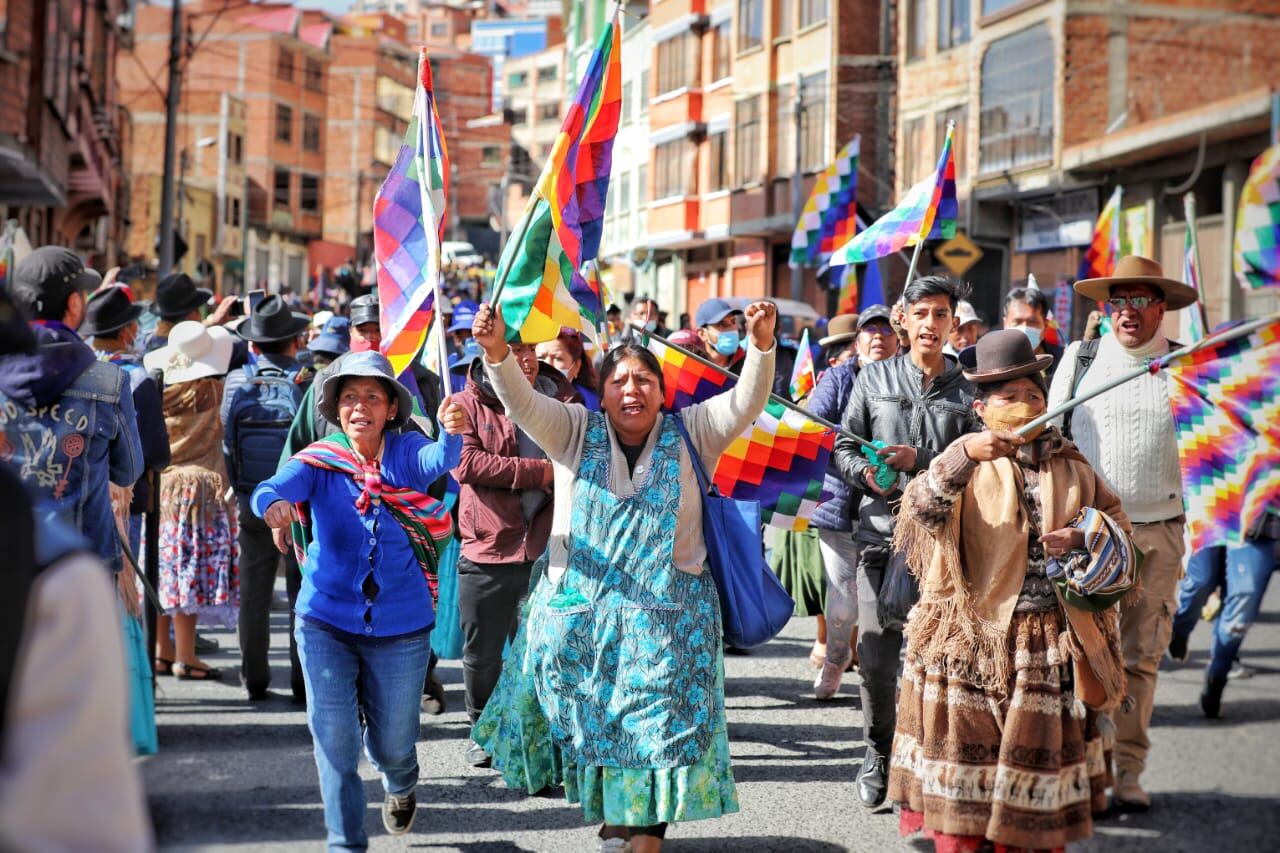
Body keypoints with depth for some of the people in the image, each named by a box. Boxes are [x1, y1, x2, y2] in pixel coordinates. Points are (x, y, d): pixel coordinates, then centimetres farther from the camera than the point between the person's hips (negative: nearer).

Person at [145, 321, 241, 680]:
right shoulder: (208, 391, -13)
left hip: (158, 488, 6)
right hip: (197, 487, -6)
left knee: (163, 569, 12)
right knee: (189, 570, -3)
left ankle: (162, 651, 19)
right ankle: (185, 657, -1)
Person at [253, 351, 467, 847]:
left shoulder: (406, 453, -8)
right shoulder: (319, 461, -7)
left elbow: (441, 460, -29)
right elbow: (275, 487, -24)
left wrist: (453, 432, -53)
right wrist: (273, 504, -49)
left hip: (400, 626, 0)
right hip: (327, 623, 0)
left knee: (391, 745, 13)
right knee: (335, 742, -2)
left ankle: (400, 785, 49)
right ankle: (345, 842, 18)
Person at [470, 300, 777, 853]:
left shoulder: (688, 434, 4)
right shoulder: (575, 432, 4)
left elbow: (746, 402, -8)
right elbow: (522, 404, -10)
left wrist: (762, 347, -26)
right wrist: (497, 352, -29)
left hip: (667, 614, -1)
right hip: (580, 609, 1)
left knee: (662, 721, -3)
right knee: (591, 721, 7)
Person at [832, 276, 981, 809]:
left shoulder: (968, 387, 8)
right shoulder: (875, 377, 10)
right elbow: (844, 446, 12)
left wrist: (920, 461, -12)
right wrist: (866, 474, -8)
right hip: (882, 531, 0)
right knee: (876, 654, -4)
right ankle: (878, 751, 17)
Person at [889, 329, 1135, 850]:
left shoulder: (1073, 468, 10)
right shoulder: (966, 463, 0)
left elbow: (1121, 542, 12)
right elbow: (922, 512, -20)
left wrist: (1084, 538, -9)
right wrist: (965, 457, -35)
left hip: (1049, 648, 3)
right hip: (970, 643, -3)